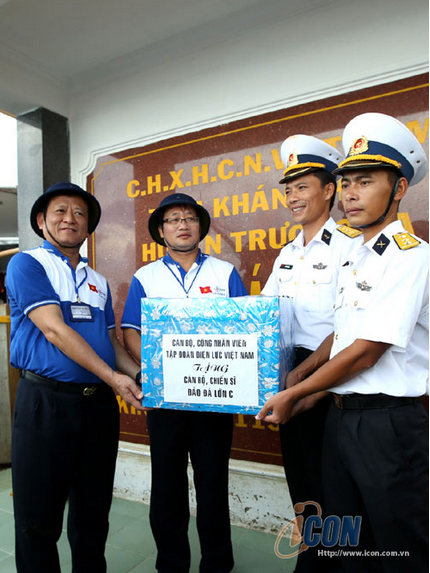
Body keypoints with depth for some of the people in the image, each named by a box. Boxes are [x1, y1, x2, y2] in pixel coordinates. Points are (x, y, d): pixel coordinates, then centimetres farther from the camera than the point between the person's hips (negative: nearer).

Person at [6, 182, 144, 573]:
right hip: (46, 401, -5)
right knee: (38, 517, 9)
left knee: (93, 513, 17)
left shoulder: (98, 281, 15)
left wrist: (140, 376, -3)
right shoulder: (27, 264, -3)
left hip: (100, 404, 5)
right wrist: (112, 377, -18)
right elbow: (54, 330, -14)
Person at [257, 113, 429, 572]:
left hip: (388, 422, -8)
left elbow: (366, 352, -19)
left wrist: (293, 394, -9)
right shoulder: (355, 259, 11)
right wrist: (291, 379, 8)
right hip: (341, 414, 8)